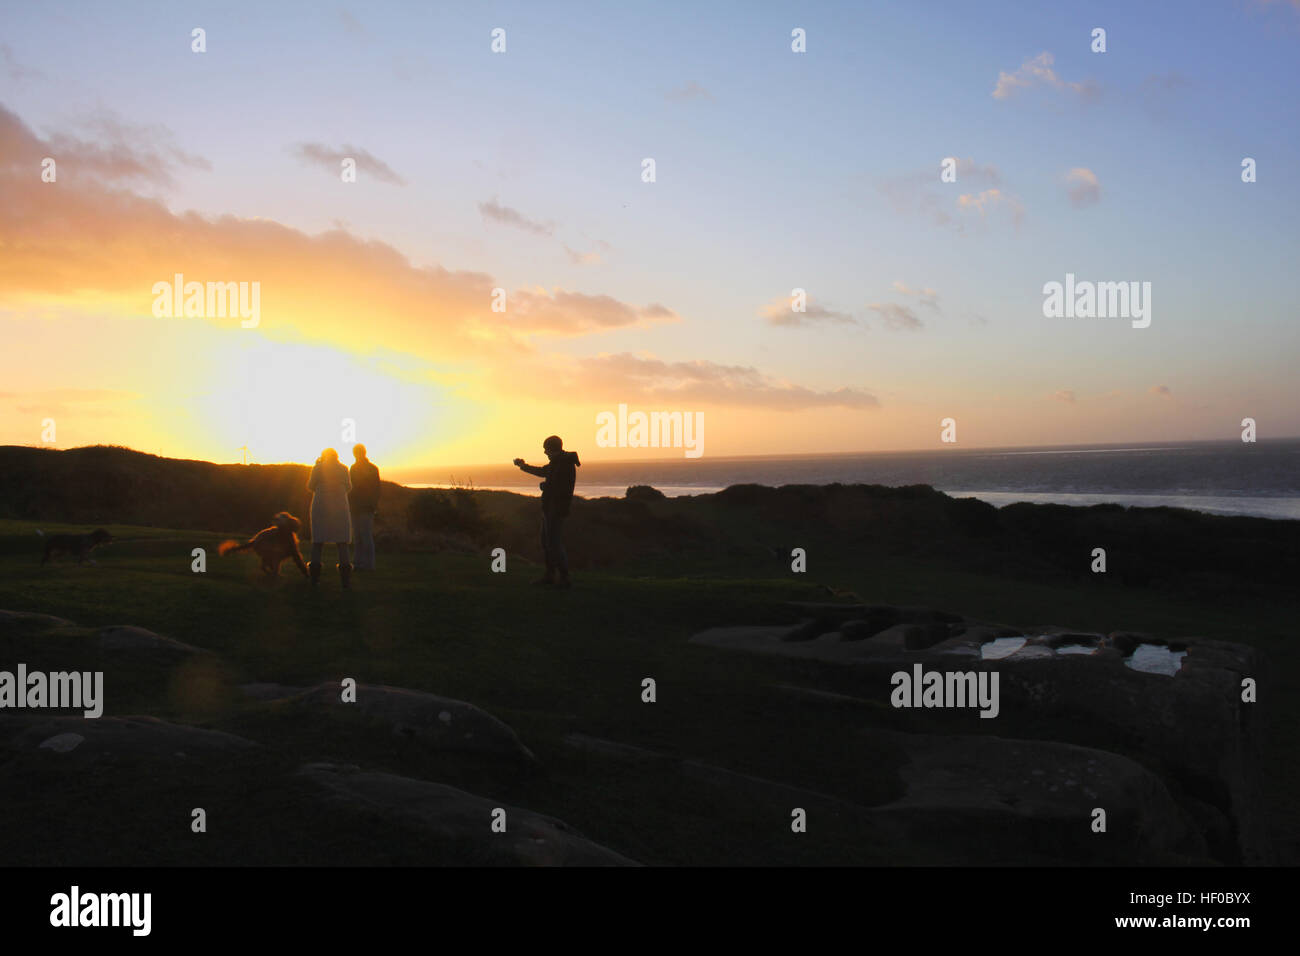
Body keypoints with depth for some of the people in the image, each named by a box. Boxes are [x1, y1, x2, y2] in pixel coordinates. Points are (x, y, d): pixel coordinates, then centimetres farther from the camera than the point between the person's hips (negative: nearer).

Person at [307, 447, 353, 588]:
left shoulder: (317, 468, -2)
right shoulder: (343, 468, 2)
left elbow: (311, 487, 6)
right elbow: (348, 488, 10)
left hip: (320, 507, 0)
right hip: (339, 506, 0)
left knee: (318, 540, 10)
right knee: (341, 540, 5)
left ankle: (315, 577, 4)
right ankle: (345, 578, -4)